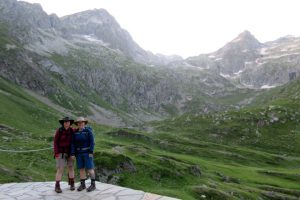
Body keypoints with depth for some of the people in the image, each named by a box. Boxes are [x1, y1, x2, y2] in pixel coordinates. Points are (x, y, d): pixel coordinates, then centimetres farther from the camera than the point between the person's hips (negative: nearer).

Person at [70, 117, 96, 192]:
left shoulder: (88, 131, -9)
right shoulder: (75, 133, 5)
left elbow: (92, 142, -12)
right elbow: (73, 144, 2)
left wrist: (91, 152, -19)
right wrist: (72, 154, -5)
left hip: (87, 152, -5)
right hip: (79, 153, 5)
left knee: (89, 168, -5)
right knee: (81, 168, 6)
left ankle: (93, 185, 4)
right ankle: (82, 184, 16)